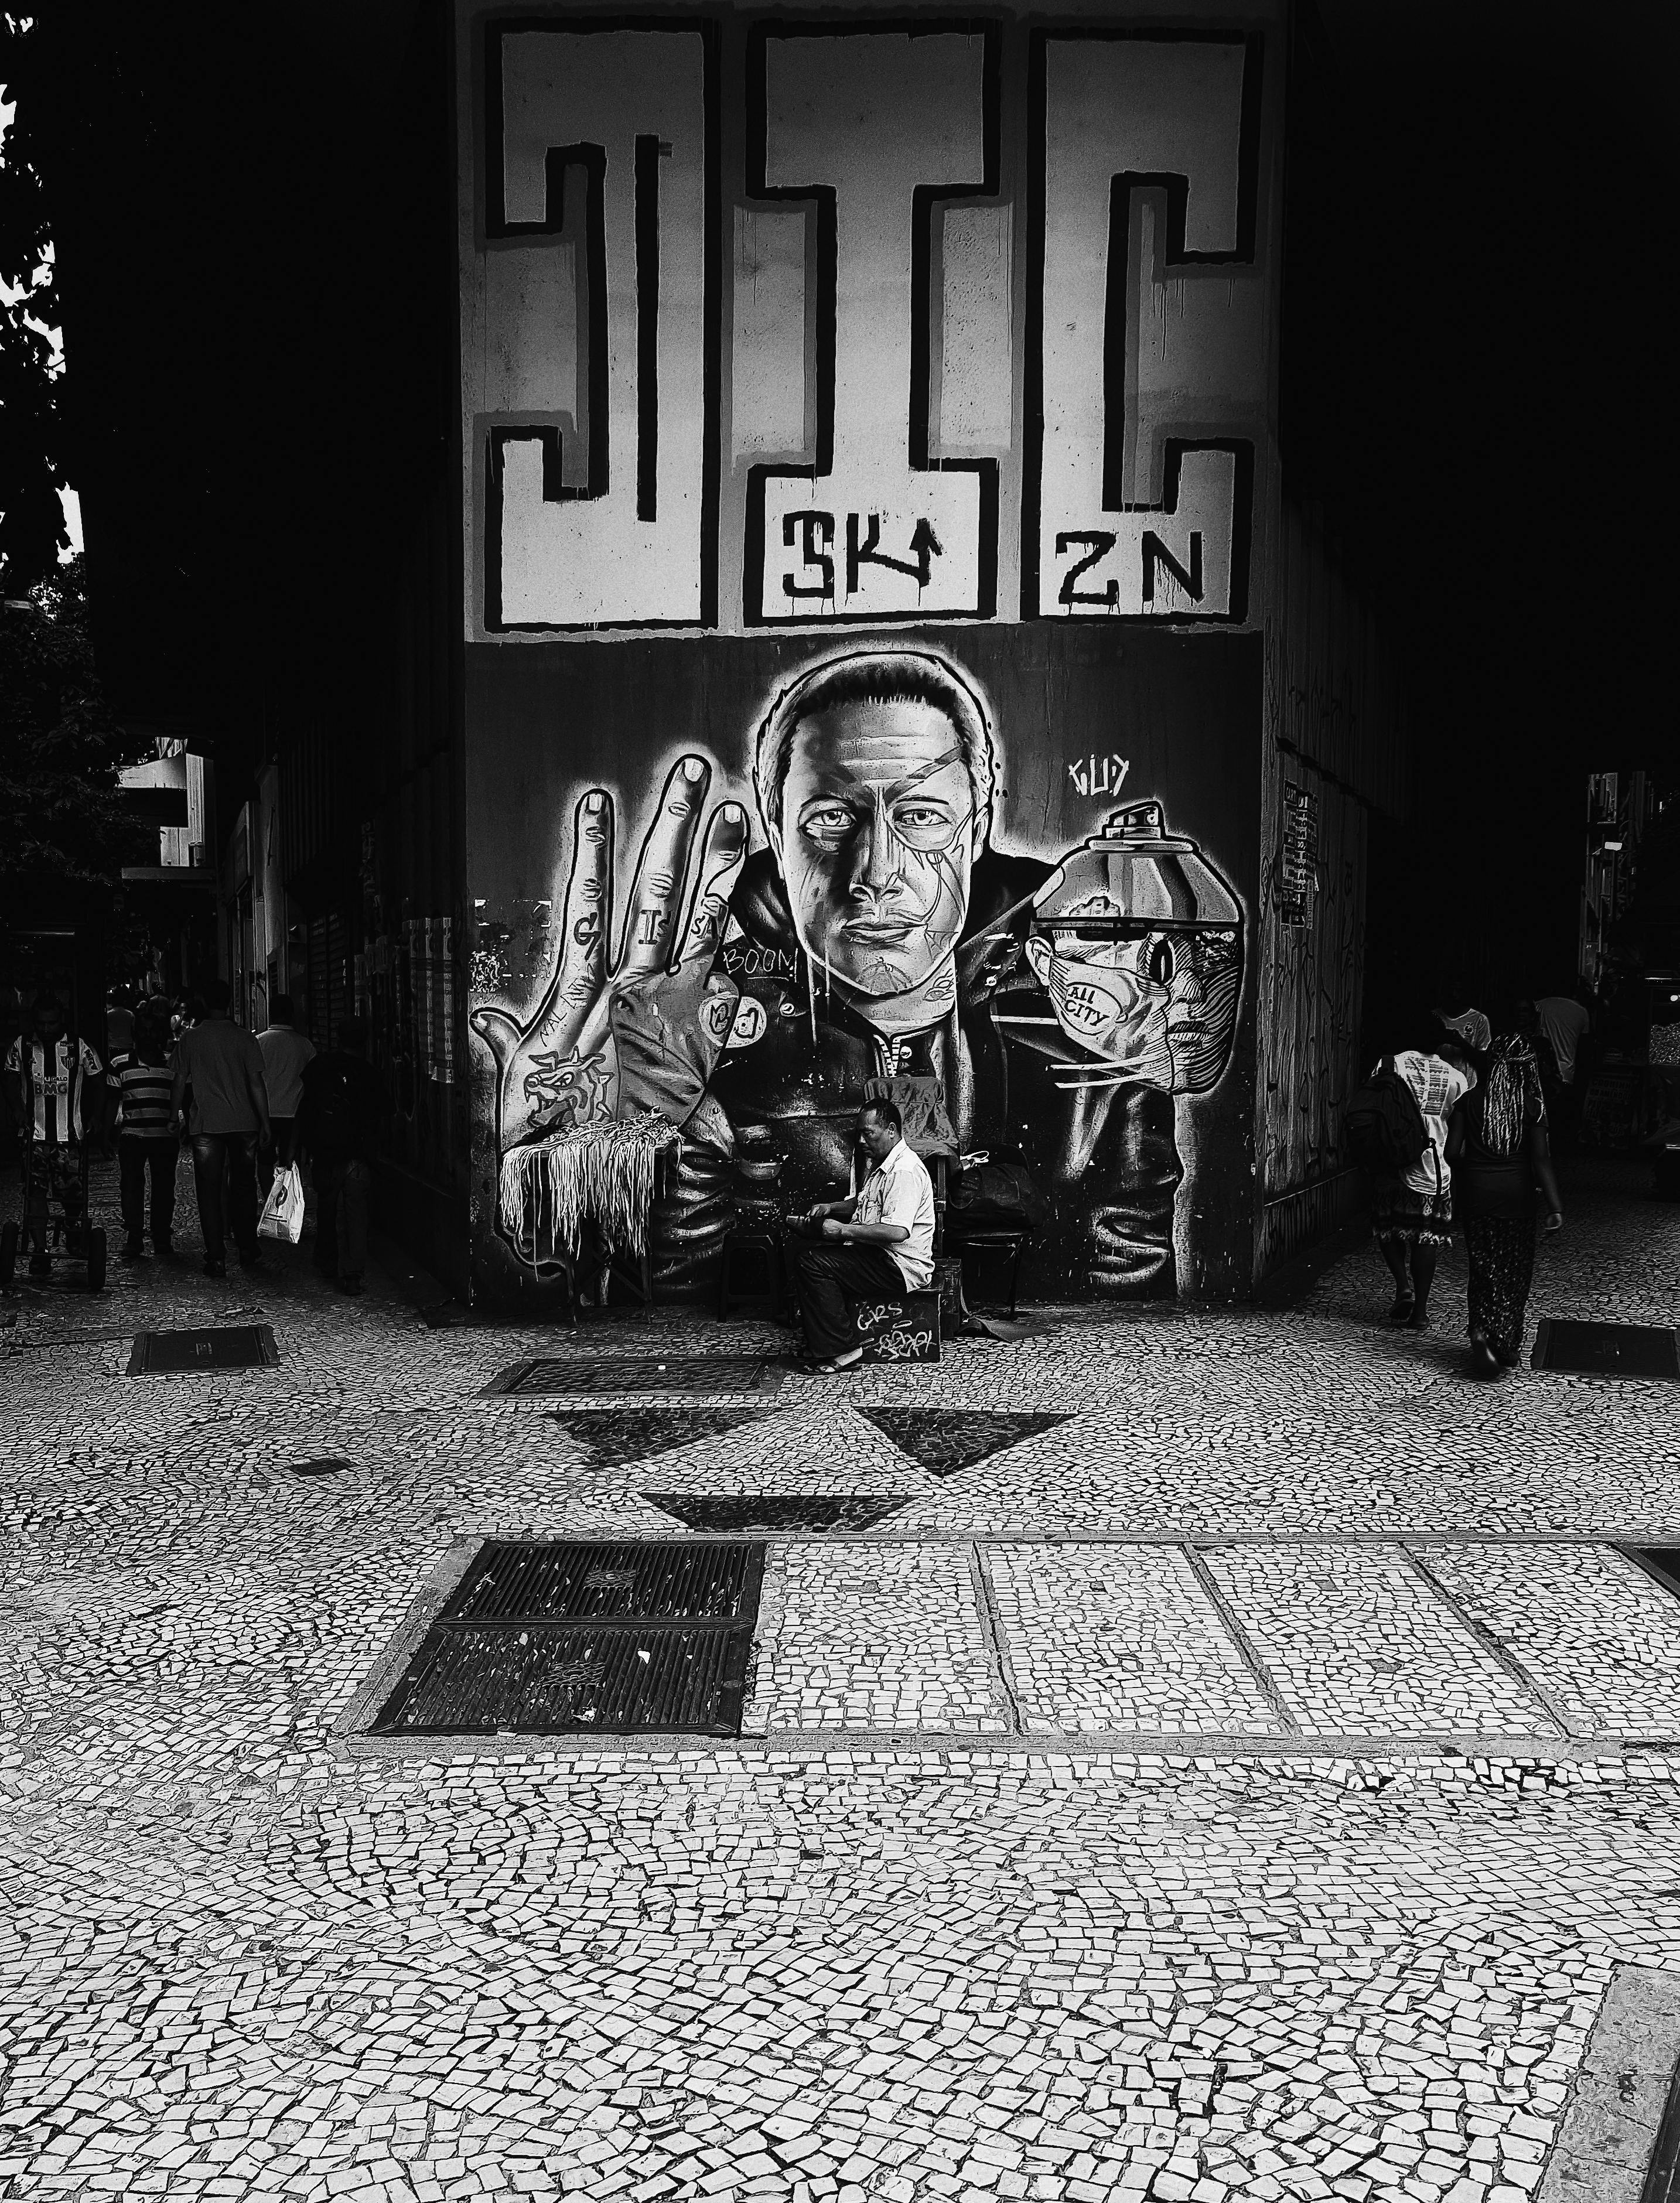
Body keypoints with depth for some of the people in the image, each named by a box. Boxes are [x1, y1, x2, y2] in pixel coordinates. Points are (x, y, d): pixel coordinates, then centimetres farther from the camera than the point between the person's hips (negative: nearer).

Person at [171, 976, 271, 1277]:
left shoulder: (189, 1039, -1)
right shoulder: (244, 1038, -2)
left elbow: (180, 1083, 1)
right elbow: (256, 1083, -3)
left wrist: (175, 1117, 14)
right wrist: (265, 1122, 4)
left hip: (205, 1124, -1)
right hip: (243, 1123, 1)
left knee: (209, 1190, 4)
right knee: (243, 1187, 13)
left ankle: (216, 1258, 1)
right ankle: (248, 1252, 17)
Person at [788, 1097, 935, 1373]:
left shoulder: (905, 1172, -20)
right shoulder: (883, 1165, 15)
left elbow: (897, 1232, -31)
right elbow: (863, 1203, 32)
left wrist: (843, 1230, -24)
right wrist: (830, 1207, 12)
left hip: (901, 1268, -11)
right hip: (878, 1255, 11)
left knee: (813, 1262, -20)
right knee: (803, 1254, 10)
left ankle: (842, 1351, -15)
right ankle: (817, 1344, 8)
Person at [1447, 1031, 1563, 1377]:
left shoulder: (1469, 1101, -5)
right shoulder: (1532, 1105, -8)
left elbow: (1452, 1152, -7)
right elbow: (1541, 1160, -12)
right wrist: (1556, 1207, -11)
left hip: (1476, 1193, 1)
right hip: (1517, 1195, -1)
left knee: (1484, 1269, 10)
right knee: (1515, 1271, 12)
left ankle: (1482, 1331, -10)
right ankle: (1507, 1346, 12)